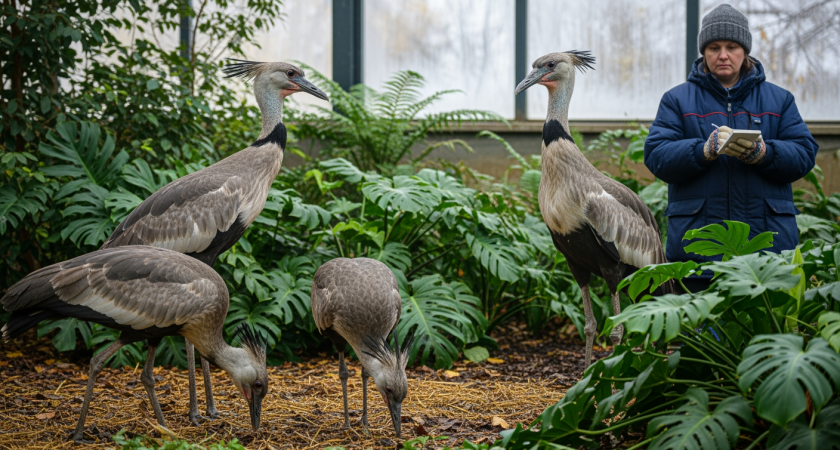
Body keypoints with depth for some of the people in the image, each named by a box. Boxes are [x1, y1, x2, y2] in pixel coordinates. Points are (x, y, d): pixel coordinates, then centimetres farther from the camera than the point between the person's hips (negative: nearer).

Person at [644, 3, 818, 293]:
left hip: (767, 237, 1)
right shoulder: (677, 100, 11)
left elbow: (804, 153, 3)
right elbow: (656, 156, -3)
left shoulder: (778, 99, 15)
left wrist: (762, 153, -17)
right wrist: (705, 150, -20)